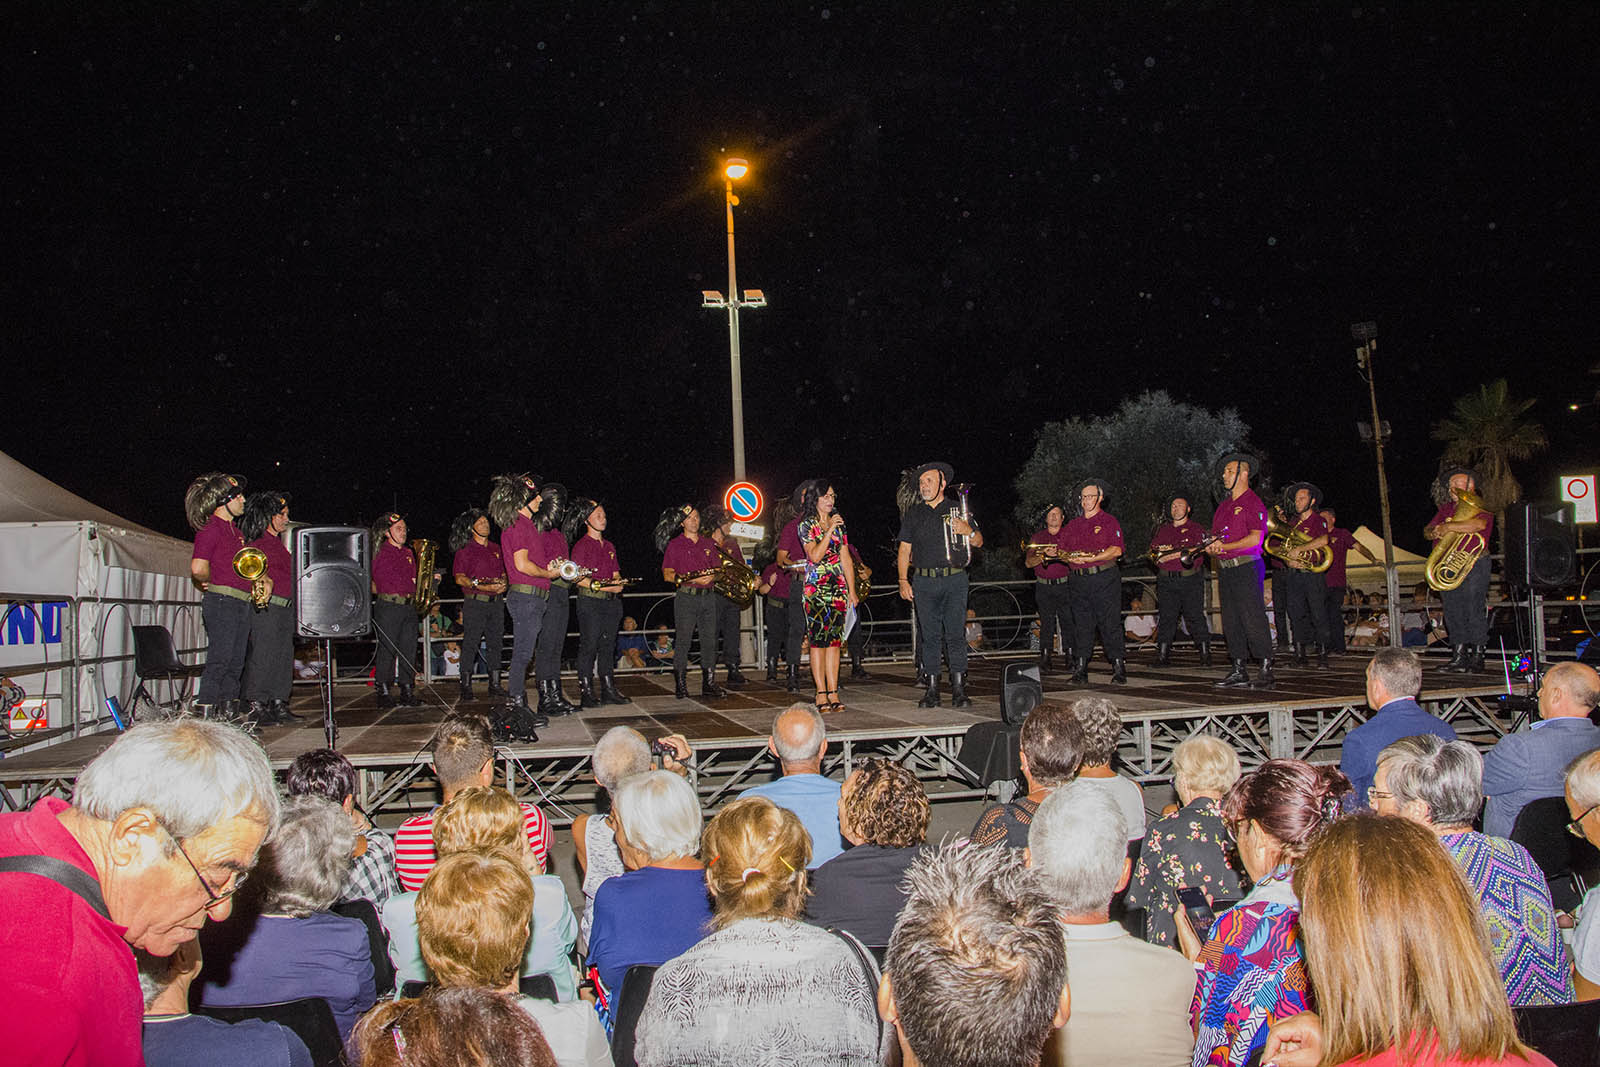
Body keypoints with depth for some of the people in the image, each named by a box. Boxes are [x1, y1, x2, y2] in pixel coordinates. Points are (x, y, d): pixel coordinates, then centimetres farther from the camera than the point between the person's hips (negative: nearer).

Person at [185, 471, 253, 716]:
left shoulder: (234, 530, 20)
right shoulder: (210, 529, -8)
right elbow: (198, 569, -19)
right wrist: (212, 583, -1)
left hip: (241, 603, 9)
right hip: (221, 601, -9)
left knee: (236, 662, 8)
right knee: (220, 659, -11)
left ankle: (228, 715, 13)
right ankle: (203, 713, -9)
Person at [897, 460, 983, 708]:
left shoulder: (957, 509, 9)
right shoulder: (913, 514, 14)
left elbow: (979, 542, 9)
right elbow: (904, 550, 13)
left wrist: (968, 532, -13)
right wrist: (903, 580, 3)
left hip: (954, 579, -2)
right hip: (924, 581, 2)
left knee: (955, 634, -6)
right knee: (929, 635, 2)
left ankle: (959, 690, -4)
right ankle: (932, 688, 7)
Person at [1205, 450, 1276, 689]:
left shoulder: (1253, 503, -5)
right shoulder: (1223, 505, 20)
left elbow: (1255, 539, -15)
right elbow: (1214, 539, 21)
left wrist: (1224, 546, -13)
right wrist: (1211, 549, -2)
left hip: (1246, 567, -8)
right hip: (1225, 569, 8)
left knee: (1253, 620, -10)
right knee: (1231, 622, 6)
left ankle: (1267, 671, -6)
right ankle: (1238, 672, 10)